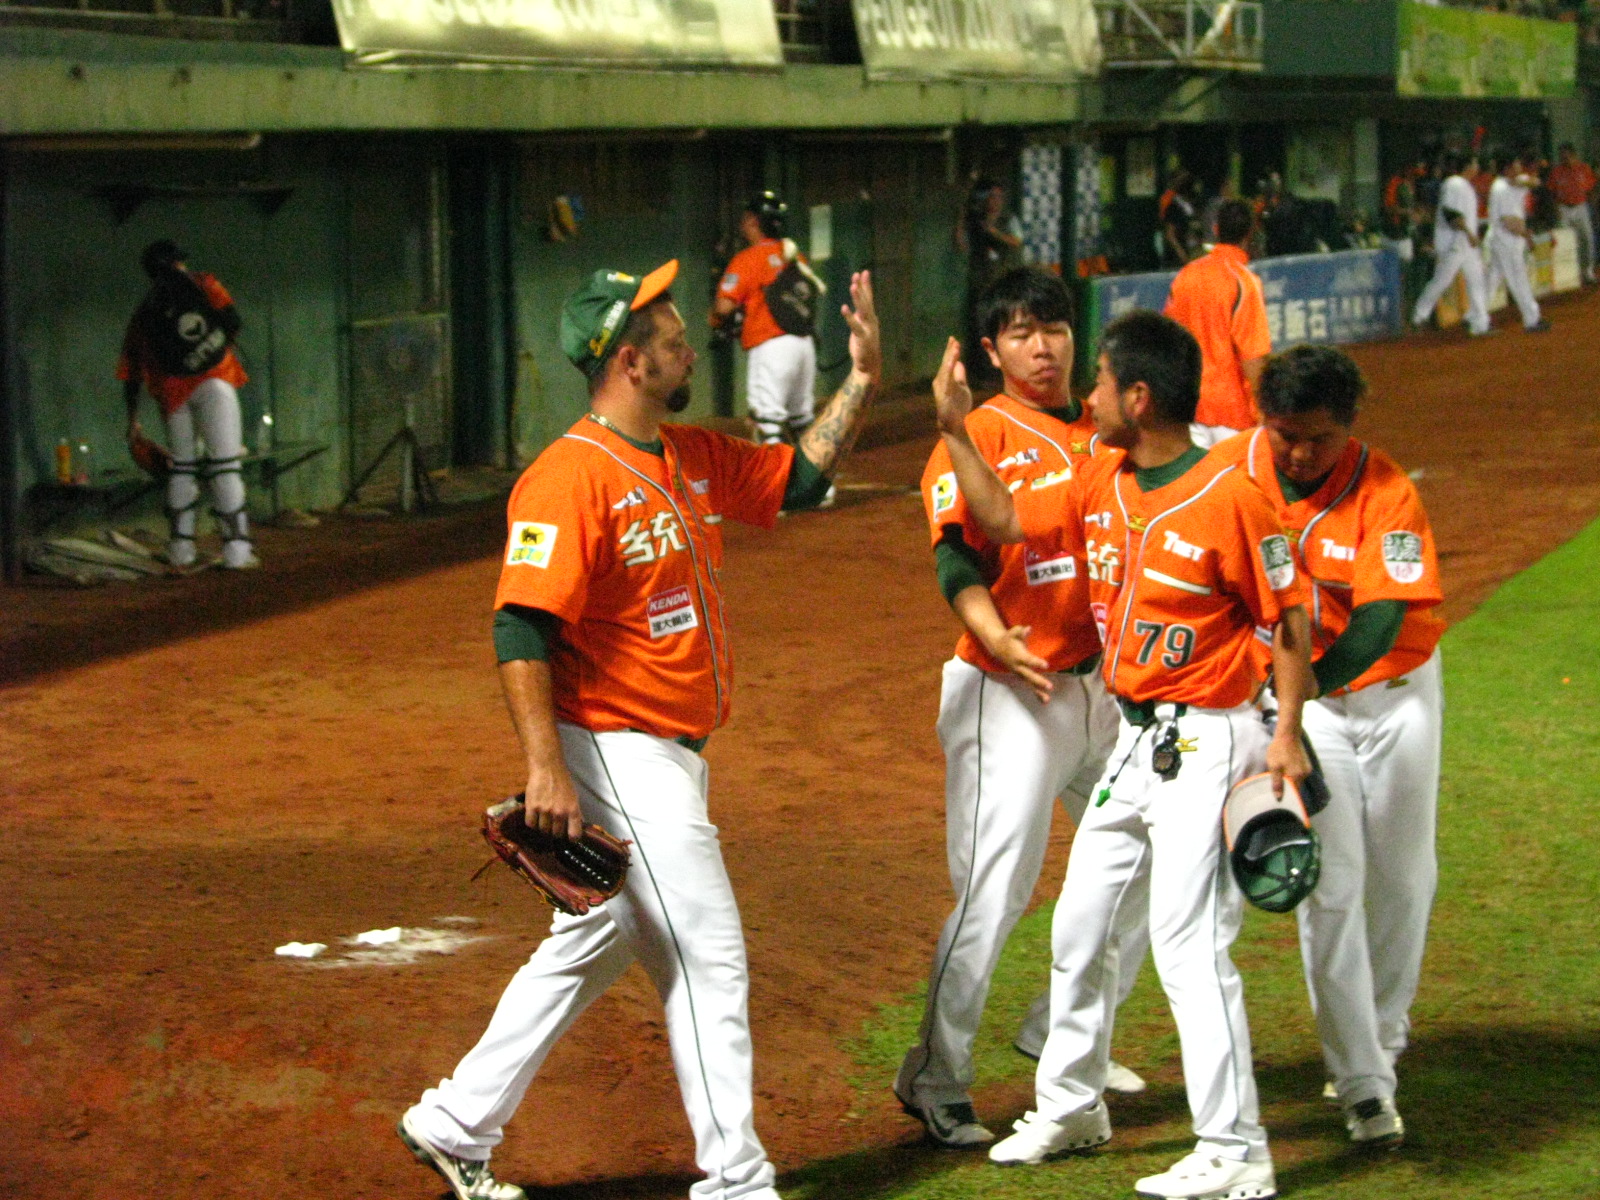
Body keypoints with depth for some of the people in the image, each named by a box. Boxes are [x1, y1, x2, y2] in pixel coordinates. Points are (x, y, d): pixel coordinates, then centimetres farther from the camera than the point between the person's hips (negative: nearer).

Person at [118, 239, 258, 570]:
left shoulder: (143, 311, 18)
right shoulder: (201, 284, 8)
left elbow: (131, 373, 17)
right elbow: (233, 323, -4)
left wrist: (133, 420, 25)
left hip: (171, 391, 4)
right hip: (213, 380, -4)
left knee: (181, 467, 17)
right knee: (225, 465, -6)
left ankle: (181, 549, 17)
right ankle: (236, 550, -13)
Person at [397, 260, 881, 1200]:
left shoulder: (695, 459, 10)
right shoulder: (571, 478, -19)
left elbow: (801, 479, 21)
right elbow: (522, 627, -23)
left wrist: (862, 381, 9)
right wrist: (546, 768, -29)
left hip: (669, 759, 10)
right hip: (619, 758, -10)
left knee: (592, 949, 17)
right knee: (709, 956, -5)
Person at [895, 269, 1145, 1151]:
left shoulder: (1102, 432, 12)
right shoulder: (981, 434, -7)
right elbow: (957, 556, -17)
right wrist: (999, 643, -31)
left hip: (1103, 685, 7)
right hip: (1009, 692, -7)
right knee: (994, 893, -11)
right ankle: (934, 1081, -1)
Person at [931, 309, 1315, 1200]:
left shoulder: (1230, 497, -18)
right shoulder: (1103, 483, 5)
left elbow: (1289, 616, -14)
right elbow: (1005, 519, 16)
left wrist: (1288, 736, -17)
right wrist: (956, 431, 8)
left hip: (1207, 743, -9)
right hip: (1135, 741, 9)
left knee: (1189, 943, -11)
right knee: (1082, 926, 17)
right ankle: (1070, 1107, 35)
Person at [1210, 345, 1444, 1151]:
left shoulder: (1384, 492, -17)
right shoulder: (1227, 473, -12)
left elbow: (1383, 618, -25)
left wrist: (1307, 684, -36)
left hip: (1395, 689, 0)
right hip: (1295, 698, 0)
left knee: (1403, 877, 9)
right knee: (1330, 882, -8)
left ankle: (1381, 1044, 31)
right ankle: (1361, 1084, -5)